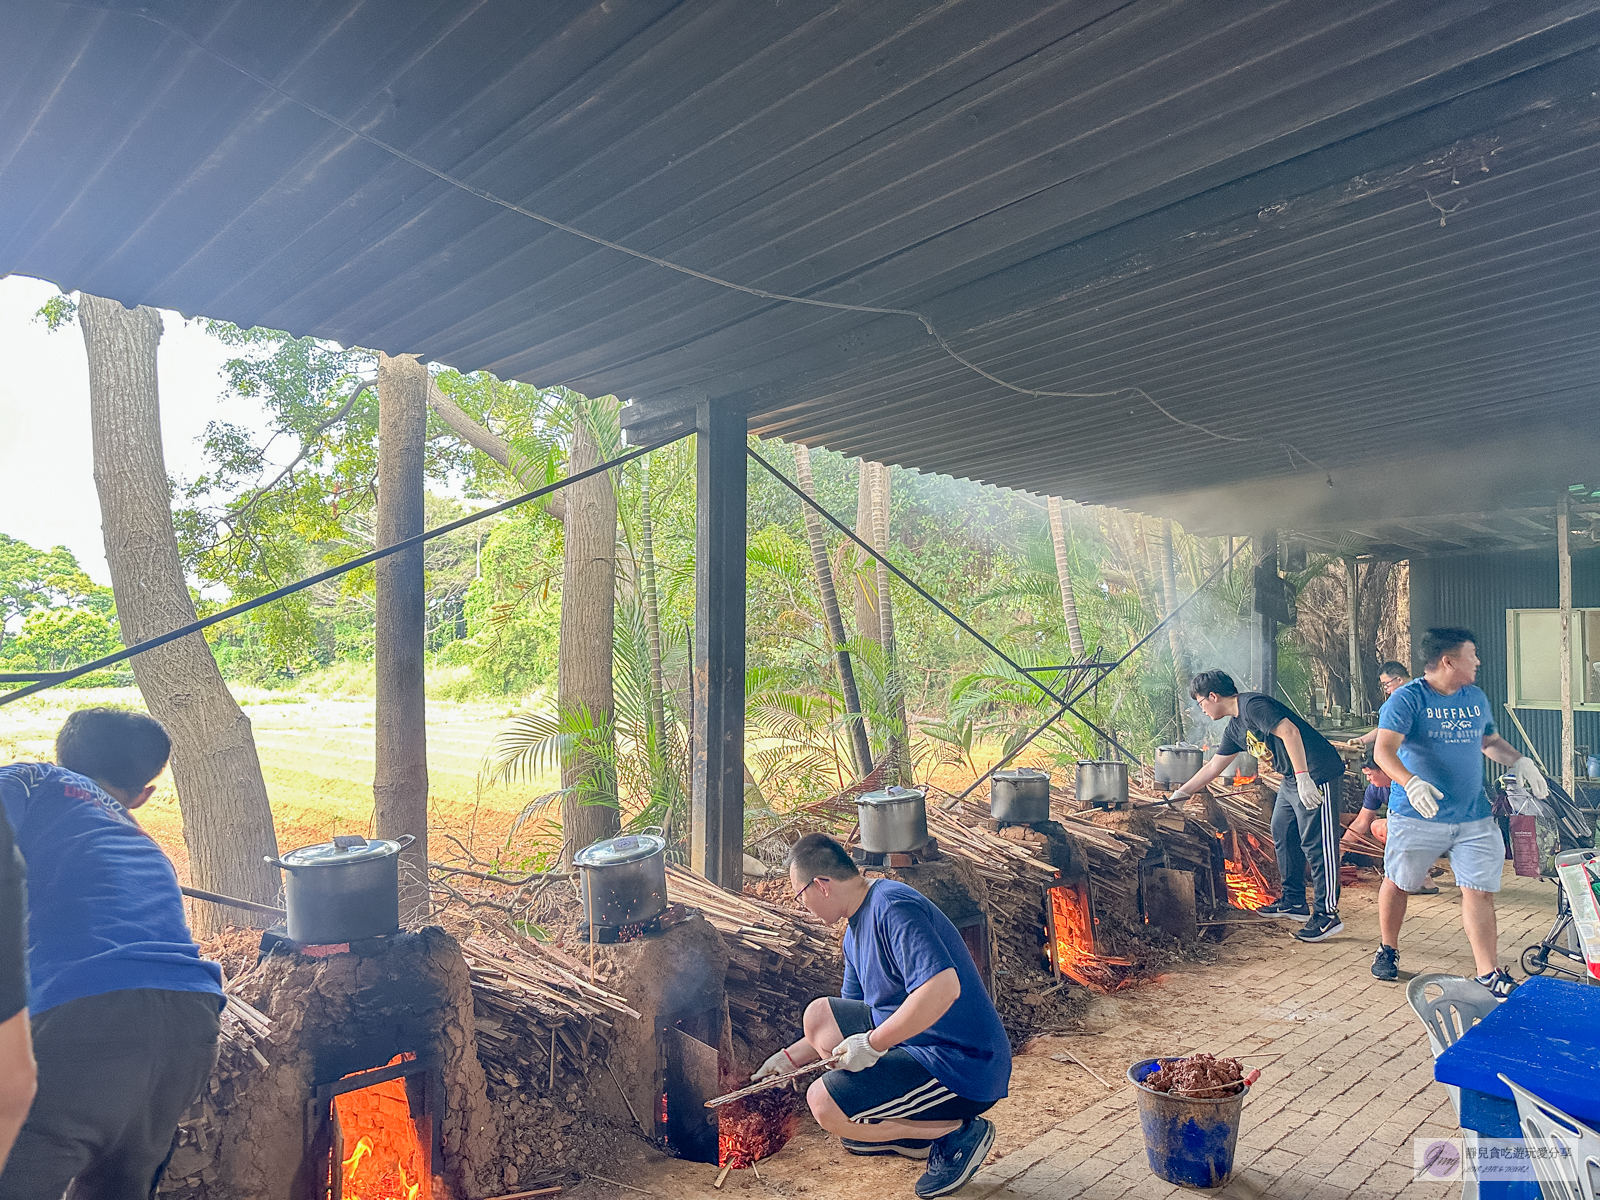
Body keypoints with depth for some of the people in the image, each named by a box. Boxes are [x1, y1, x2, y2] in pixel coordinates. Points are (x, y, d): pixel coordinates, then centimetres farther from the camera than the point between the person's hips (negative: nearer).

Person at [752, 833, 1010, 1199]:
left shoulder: (893, 907, -21)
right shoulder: (856, 931, 12)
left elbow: (943, 988, -34)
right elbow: (848, 1016, 25)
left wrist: (872, 1043, -25)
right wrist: (789, 1058, 24)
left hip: (965, 1069, -10)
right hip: (916, 1044, 10)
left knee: (825, 1103, -16)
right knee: (819, 1014, 12)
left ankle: (958, 1132, -2)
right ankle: (902, 1127, 15)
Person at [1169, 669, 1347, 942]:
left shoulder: (1252, 705, -15)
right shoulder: (1235, 728, 15)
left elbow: (1289, 731, -27)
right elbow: (1213, 766, 22)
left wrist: (1303, 776, -32)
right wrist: (1181, 793, 25)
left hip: (1316, 774, -11)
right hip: (1292, 780, 11)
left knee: (1316, 843, -8)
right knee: (1283, 835, 16)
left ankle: (1327, 915, -2)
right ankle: (1293, 900, 27)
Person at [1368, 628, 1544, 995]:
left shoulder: (1476, 698, 10)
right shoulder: (1408, 698, -12)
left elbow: (1489, 741, 26)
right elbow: (1384, 750, -22)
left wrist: (1519, 761, 6)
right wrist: (1411, 783, -39)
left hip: (1474, 816, 5)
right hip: (1417, 817, -5)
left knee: (1480, 892, 0)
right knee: (1398, 883, 9)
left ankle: (1489, 973, 9)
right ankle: (1387, 949, 29)